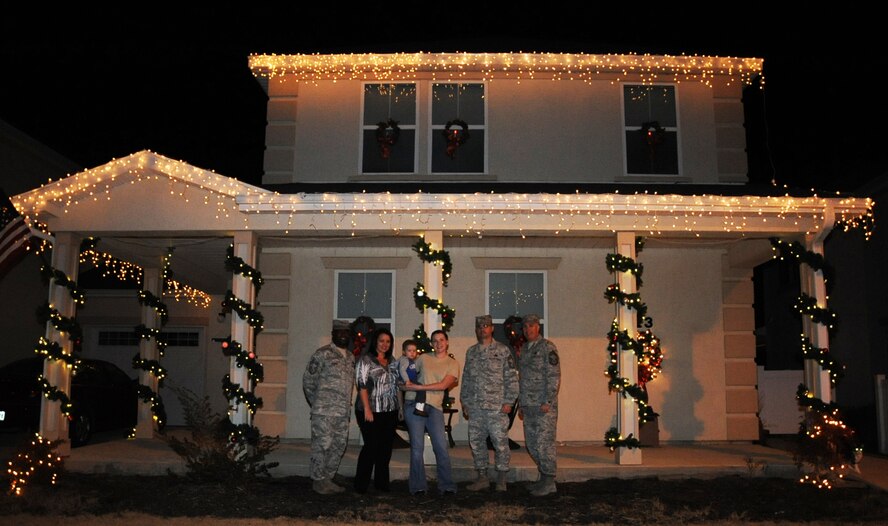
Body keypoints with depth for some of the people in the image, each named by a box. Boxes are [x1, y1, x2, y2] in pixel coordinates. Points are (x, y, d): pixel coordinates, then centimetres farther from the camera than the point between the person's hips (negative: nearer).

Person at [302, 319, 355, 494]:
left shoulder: (351, 358, 14)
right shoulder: (322, 354, -7)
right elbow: (308, 379, -5)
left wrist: (347, 404, 13)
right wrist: (316, 403, -2)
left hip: (343, 412, 7)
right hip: (324, 411, -7)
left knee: (339, 446, 12)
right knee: (322, 445, -2)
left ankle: (328, 478, 24)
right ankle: (318, 480, 11)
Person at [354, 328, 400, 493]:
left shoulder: (392, 362, 14)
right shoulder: (366, 360, -5)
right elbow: (362, 385, -11)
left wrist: (400, 406, 12)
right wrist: (367, 409, -16)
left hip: (390, 412, 6)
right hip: (372, 411, -6)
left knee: (386, 447, 9)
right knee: (371, 446, -5)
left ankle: (381, 482, 21)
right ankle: (361, 484, 9)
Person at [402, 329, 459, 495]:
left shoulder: (452, 363, 6)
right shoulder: (423, 358, 11)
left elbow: (443, 385, -7)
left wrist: (417, 387, -10)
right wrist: (406, 385, -2)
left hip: (435, 407, -1)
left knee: (442, 447, -5)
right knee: (417, 447, 1)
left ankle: (447, 486, 6)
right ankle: (418, 486, 10)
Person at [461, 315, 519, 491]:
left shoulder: (502, 351, 0)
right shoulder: (471, 352, 14)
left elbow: (511, 378, -3)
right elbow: (466, 379, 17)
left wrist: (508, 401, -9)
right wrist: (464, 402, 12)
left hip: (497, 407, -5)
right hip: (475, 408, 5)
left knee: (500, 442, -3)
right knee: (476, 442, 9)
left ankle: (501, 479, 9)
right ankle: (482, 477, 20)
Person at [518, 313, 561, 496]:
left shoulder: (547, 347, -7)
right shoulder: (524, 349, 17)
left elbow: (554, 376, -13)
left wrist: (547, 401, -18)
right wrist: (521, 404, 20)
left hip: (544, 406, -8)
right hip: (529, 406, 8)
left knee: (544, 443, -6)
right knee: (531, 444, 11)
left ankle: (549, 482, 4)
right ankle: (544, 477, 23)